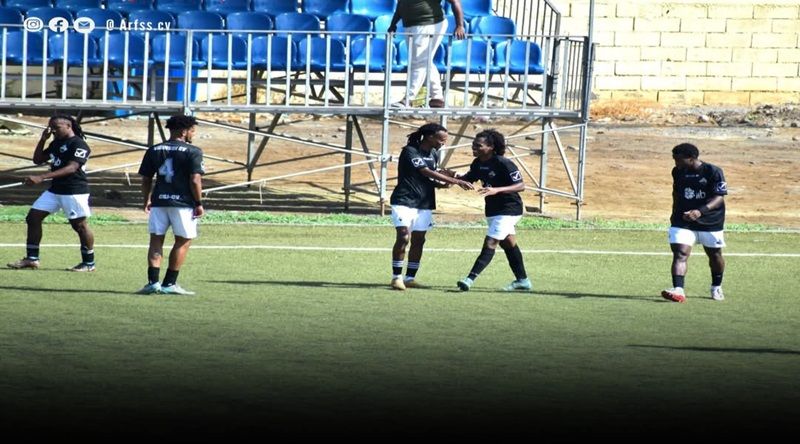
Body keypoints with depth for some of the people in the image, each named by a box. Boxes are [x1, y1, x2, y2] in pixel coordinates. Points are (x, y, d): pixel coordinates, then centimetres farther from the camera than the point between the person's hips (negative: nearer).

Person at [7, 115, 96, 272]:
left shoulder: (79, 144, -15)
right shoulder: (56, 143, 14)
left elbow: (71, 168, -26)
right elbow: (37, 160, 20)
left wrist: (41, 178, -32)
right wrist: (43, 140, 4)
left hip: (74, 191, -9)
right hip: (55, 189, 9)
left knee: (80, 225, -2)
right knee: (33, 217, 3)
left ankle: (89, 263, 11)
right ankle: (31, 259, 7)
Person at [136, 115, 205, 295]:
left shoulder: (153, 151, 8)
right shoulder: (192, 152, -6)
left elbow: (146, 180, 11)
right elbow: (195, 180, -12)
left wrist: (147, 200, 22)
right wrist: (199, 203, -4)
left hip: (158, 201, 4)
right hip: (183, 202, -4)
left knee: (156, 240, 8)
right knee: (183, 241, 6)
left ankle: (153, 281, -3)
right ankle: (169, 283, 4)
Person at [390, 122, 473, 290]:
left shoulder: (434, 154, 11)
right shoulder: (410, 152, -14)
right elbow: (427, 173, -22)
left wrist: (443, 183, -7)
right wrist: (456, 181, -25)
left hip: (424, 204, 7)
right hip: (404, 201, -7)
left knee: (418, 241, 5)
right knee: (403, 237, -16)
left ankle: (410, 278, 13)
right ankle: (396, 277, -9)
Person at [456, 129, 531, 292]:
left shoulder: (503, 164, -23)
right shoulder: (478, 164, 0)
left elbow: (521, 186, -24)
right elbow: (467, 179, 14)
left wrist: (497, 190, -36)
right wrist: (453, 176, -9)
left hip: (509, 209, -9)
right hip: (492, 209, 9)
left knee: (490, 243, -15)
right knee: (509, 244, 17)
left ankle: (470, 279, -22)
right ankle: (522, 280, 29)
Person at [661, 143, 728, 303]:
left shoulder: (713, 172, -14)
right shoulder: (677, 172, 2)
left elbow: (719, 197, -21)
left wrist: (700, 211, -35)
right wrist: (675, 214, 21)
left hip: (710, 222, -2)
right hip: (683, 221, 2)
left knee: (715, 255, 14)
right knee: (680, 254, -17)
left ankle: (716, 287, 38)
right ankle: (678, 290, -28)